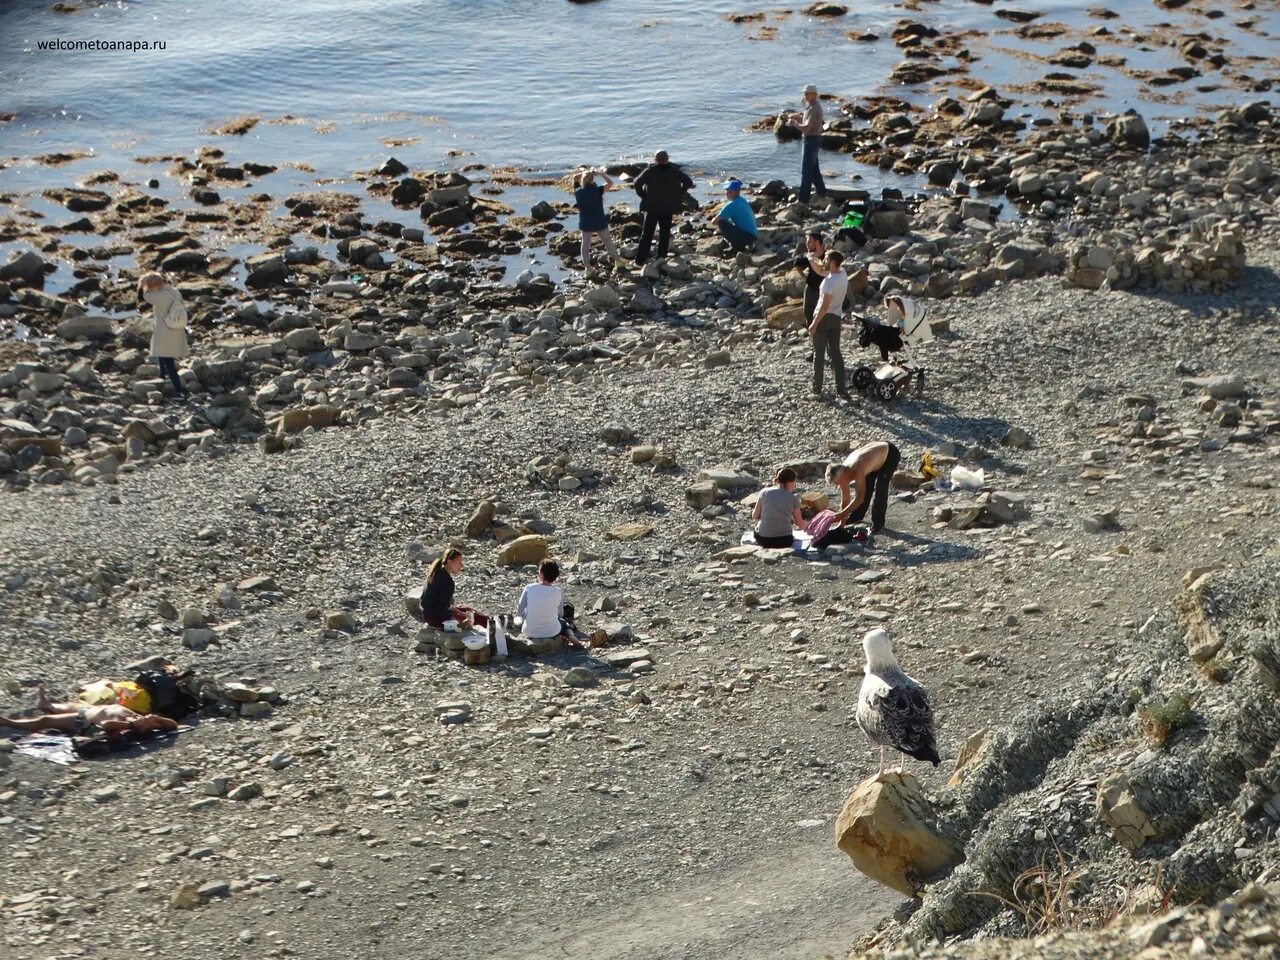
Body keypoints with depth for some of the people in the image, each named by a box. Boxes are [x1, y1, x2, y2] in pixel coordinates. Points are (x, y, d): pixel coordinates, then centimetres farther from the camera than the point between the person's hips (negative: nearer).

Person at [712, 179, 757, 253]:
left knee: (721, 223, -16)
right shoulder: (742, 200, 8)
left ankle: (737, 246, -5)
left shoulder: (732, 205, -18)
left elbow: (715, 221, -18)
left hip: (747, 237, -9)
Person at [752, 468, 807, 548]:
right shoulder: (793, 499, -6)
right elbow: (800, 524, 5)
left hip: (761, 539, 1)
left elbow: (755, 516, 3)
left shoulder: (764, 492, -4)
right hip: (783, 541, -1)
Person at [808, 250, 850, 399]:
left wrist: (814, 324, -19)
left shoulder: (829, 281, -24)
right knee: (836, 353, 11)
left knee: (819, 354, 6)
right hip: (837, 317, 7)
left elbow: (825, 306, -25)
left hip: (824, 317, -7)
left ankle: (817, 389, 13)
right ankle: (841, 389, 7)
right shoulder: (843, 274, 0)